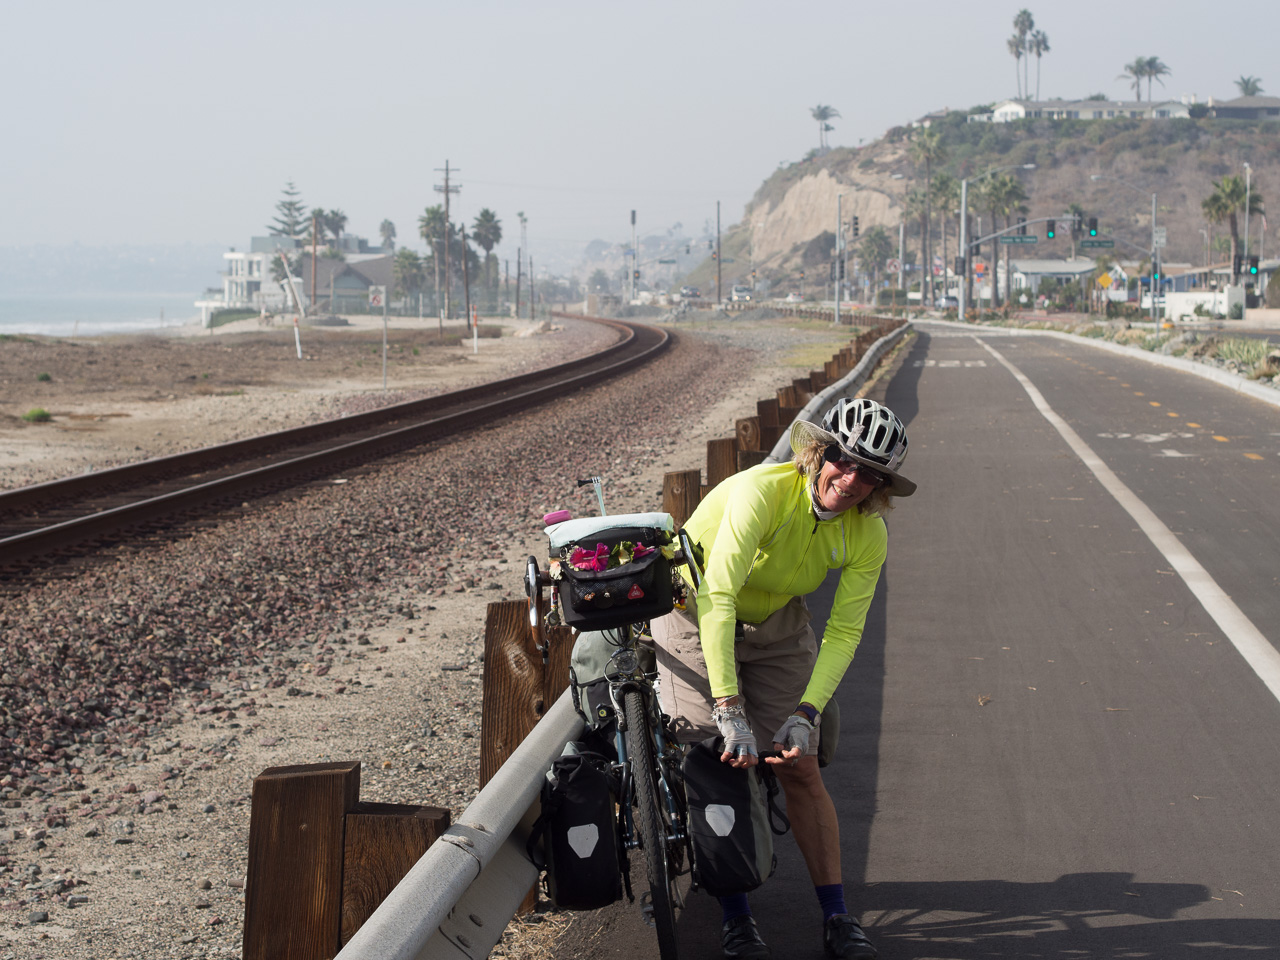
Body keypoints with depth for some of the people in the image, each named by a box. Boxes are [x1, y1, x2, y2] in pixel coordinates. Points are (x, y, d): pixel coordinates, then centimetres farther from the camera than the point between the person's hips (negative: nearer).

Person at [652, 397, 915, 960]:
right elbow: (717, 599, -41)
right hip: (696, 611, -4)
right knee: (718, 760, -11)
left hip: (777, 623, 4)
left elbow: (844, 631, -18)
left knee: (800, 766, -3)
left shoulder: (868, 535, -20)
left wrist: (806, 713, -32)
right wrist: (729, 710, -46)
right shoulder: (762, 491, -36)